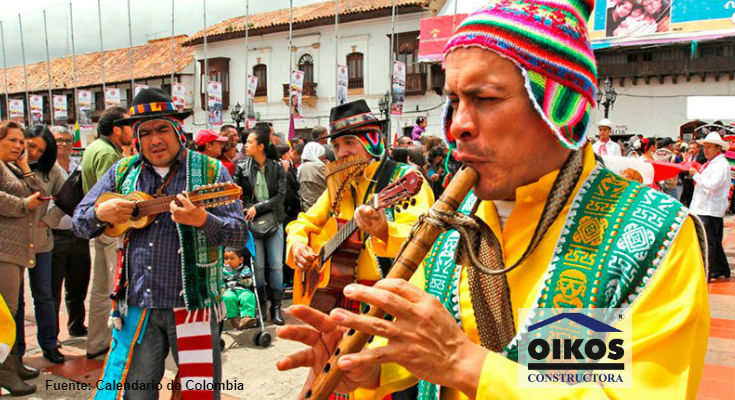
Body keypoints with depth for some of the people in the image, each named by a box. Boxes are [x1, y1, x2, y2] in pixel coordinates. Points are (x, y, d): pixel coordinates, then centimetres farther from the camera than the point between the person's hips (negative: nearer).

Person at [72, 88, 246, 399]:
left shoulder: (210, 171, -2)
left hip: (192, 303, -2)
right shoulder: (123, 172, 8)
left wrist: (202, 220, -27)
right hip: (135, 306, 3)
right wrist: (102, 213, -8)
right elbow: (79, 221, 15)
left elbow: (240, 233, -9)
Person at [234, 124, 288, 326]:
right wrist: (247, 211, -17)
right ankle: (260, 306, 16)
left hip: (273, 220, 0)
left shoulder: (277, 168, 0)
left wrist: (258, 208, -12)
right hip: (252, 222, 0)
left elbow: (280, 196, -5)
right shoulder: (242, 167, 2)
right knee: (258, 265, 1)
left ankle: (276, 307, 12)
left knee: (276, 265, 1)